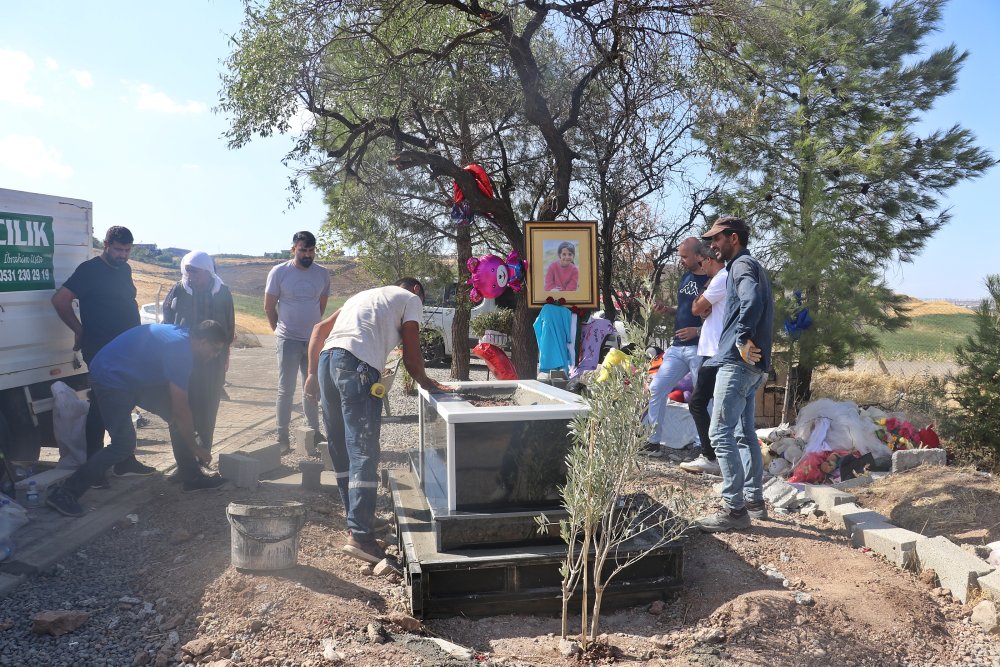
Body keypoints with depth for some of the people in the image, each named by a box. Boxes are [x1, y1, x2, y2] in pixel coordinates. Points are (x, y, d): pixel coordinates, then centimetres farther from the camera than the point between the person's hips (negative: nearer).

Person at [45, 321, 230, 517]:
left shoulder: (181, 337, 3)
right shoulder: (180, 350, -25)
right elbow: (180, 410, -21)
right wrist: (196, 448, -11)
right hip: (111, 378, -10)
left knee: (177, 416, 6)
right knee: (124, 445, -15)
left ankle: (193, 477, 13)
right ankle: (64, 494, -5)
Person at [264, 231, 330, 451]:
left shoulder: (323, 274, 0)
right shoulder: (279, 272, -8)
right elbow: (269, 307, 1)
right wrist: (280, 330, 7)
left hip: (314, 340, 3)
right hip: (288, 340, -3)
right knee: (286, 390, 2)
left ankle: (314, 432, 25)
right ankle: (282, 436, 10)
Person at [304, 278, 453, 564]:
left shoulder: (363, 295, 34)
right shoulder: (411, 299, 15)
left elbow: (320, 329, 26)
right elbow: (411, 356, 7)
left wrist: (313, 373, 22)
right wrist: (427, 383, 20)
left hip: (327, 358, 8)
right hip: (357, 364, -8)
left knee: (341, 448, 15)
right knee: (364, 451, -8)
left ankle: (357, 518, 27)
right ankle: (360, 536, -11)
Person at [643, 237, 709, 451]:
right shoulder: (686, 277, 13)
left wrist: (697, 331, -20)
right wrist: (666, 310, 5)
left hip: (700, 349, -8)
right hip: (677, 347, 8)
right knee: (655, 390, 5)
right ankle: (653, 439, 13)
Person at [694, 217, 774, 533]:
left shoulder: (742, 265, -9)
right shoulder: (752, 266, 23)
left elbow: (752, 301, -29)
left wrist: (743, 339, -22)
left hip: (738, 362, -11)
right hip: (751, 365, 11)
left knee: (721, 433, -10)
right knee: (744, 433, 15)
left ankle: (735, 509, -7)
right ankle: (755, 501, 23)